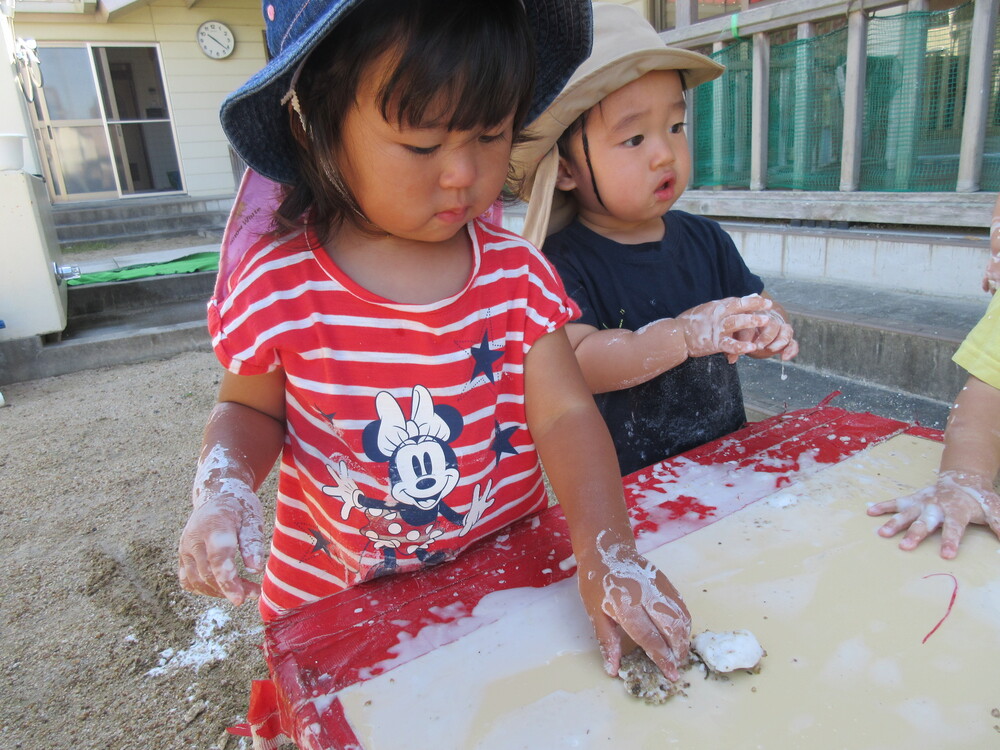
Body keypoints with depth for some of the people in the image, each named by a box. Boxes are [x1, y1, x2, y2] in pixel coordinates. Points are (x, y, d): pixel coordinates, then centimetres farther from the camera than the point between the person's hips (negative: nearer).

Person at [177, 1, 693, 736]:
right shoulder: (277, 288, -15)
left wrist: (606, 550, -27)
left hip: (508, 578, 2)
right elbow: (250, 409, 1)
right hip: (337, 603, -1)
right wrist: (223, 488, -20)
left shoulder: (518, 275, -11)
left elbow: (567, 416, -14)